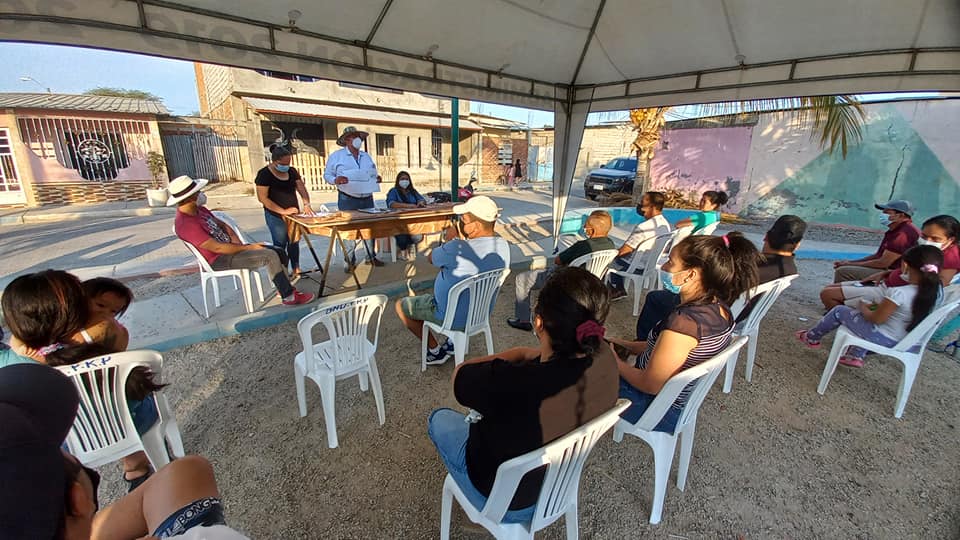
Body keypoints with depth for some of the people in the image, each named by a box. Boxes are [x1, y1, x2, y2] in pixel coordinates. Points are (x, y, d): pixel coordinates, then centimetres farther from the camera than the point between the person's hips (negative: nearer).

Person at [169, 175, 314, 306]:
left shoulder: (198, 209, 6)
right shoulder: (186, 224, -23)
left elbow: (222, 225, 14)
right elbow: (217, 248, -26)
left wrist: (237, 242, -4)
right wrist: (247, 248, -19)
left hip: (229, 248, 10)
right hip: (219, 260, -10)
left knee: (278, 251, 0)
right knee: (270, 256, -23)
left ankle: (285, 288, 4)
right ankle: (289, 297, -15)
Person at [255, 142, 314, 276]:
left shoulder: (292, 171, 6)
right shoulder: (264, 174, -10)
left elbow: (302, 189, 3)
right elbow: (262, 198, -15)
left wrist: (306, 204, -17)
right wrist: (283, 211, -21)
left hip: (294, 214, 5)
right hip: (275, 217, -5)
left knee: (294, 243, 11)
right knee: (280, 245, -1)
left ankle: (296, 269, 24)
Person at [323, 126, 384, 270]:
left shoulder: (366, 156, 16)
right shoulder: (336, 156, 1)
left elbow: (373, 174, 23)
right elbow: (327, 174, 1)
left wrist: (377, 178, 0)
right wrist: (336, 180, -20)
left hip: (367, 199, 5)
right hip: (348, 200, -5)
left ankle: (371, 256, 22)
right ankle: (349, 261, 7)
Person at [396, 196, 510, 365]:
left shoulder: (456, 249, -33)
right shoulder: (504, 246, -11)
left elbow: (431, 258, -12)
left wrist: (450, 240, 1)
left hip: (454, 317, -7)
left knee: (401, 305, 13)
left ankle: (435, 350, 17)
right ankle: (455, 341, 28)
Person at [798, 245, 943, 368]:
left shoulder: (899, 293, -29)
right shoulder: (936, 290, -7)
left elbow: (876, 319, -20)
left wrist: (863, 307, -2)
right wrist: (880, 305, 6)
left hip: (883, 339, -7)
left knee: (839, 311, 10)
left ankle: (812, 338, 31)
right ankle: (856, 356, 32)